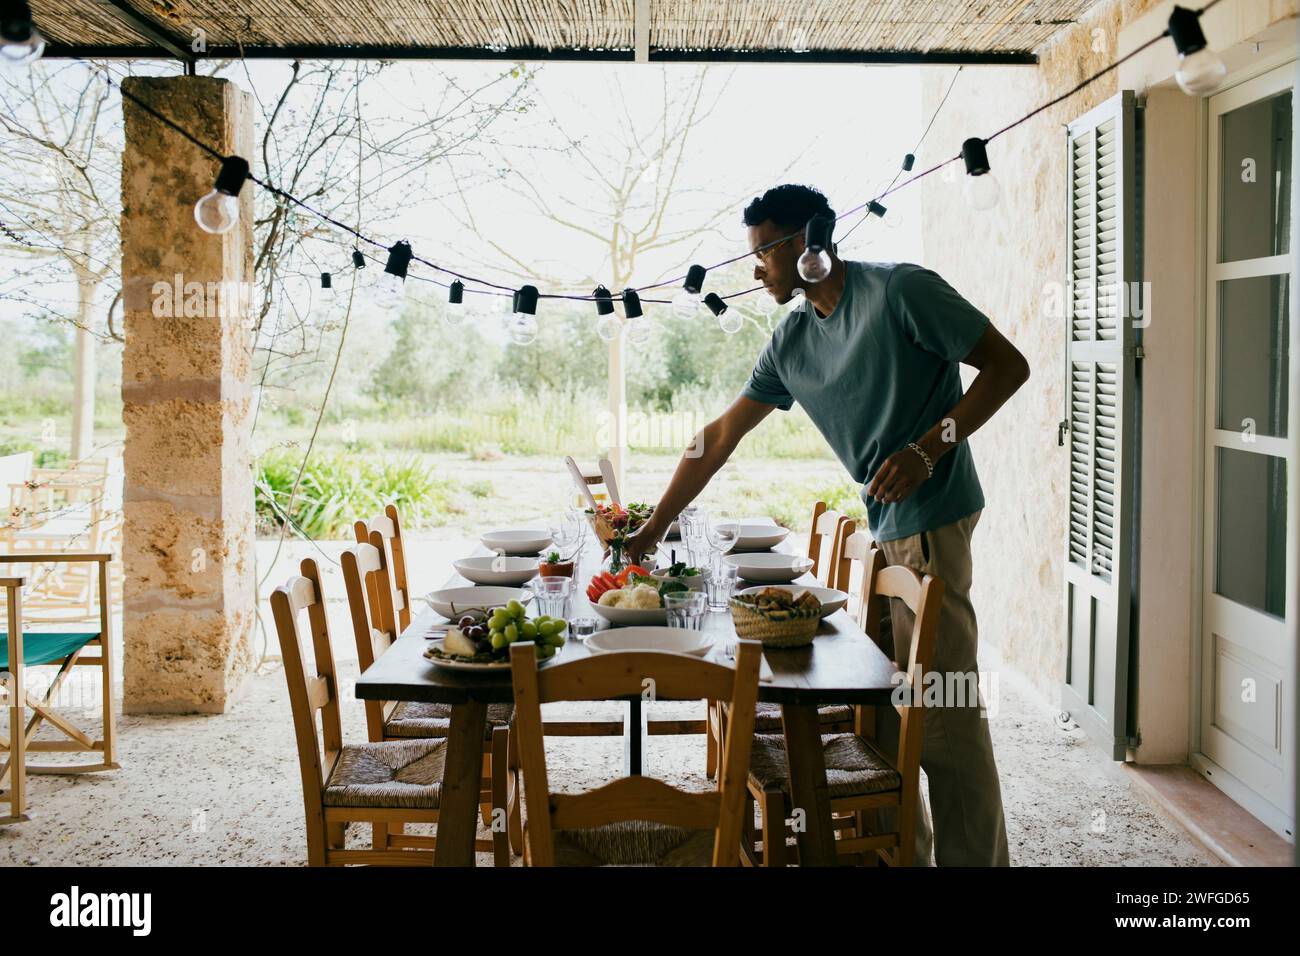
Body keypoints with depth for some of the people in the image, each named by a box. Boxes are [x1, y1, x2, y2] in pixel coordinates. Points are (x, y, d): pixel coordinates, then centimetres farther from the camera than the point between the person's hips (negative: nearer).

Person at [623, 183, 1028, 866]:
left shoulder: (901, 290, -9)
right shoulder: (791, 342, 12)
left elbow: (1007, 365, -7)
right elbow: (719, 438, 14)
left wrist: (927, 449, -17)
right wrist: (652, 530, 13)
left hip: (929, 520, -7)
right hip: (882, 528, 8)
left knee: (943, 713, -5)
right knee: (884, 707, 11)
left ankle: (975, 860, 6)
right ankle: (902, 851, 22)